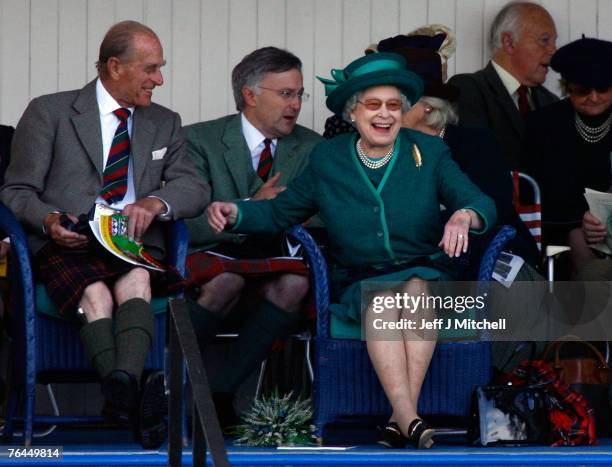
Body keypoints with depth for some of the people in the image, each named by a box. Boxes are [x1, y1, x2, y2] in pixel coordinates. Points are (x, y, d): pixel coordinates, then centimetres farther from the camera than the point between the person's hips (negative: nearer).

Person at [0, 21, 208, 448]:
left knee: (136, 280, -36)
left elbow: (195, 189, 12)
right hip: (66, 249, -2)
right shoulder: (49, 113, 10)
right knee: (95, 294, -37)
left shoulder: (165, 124, 22)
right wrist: (48, 220, -16)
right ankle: (133, 399, -57)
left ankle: (123, 389, -61)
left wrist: (155, 203, -12)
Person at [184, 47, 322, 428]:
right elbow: (187, 223, -8)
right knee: (226, 281, -37)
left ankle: (222, 393, -30)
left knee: (294, 283, -32)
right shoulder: (202, 140, 2)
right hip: (213, 261, -3)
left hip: (272, 271, 3)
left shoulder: (310, 148, 13)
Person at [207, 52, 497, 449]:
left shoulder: (429, 152, 5)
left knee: (416, 290, -36)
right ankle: (413, 424, -47)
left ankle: (399, 420, -42)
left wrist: (464, 215, -31)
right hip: (358, 279, 1)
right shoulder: (327, 160, 9)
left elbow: (482, 204, -5)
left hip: (426, 272, -1)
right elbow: (281, 211, 16)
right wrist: (235, 213, -4)